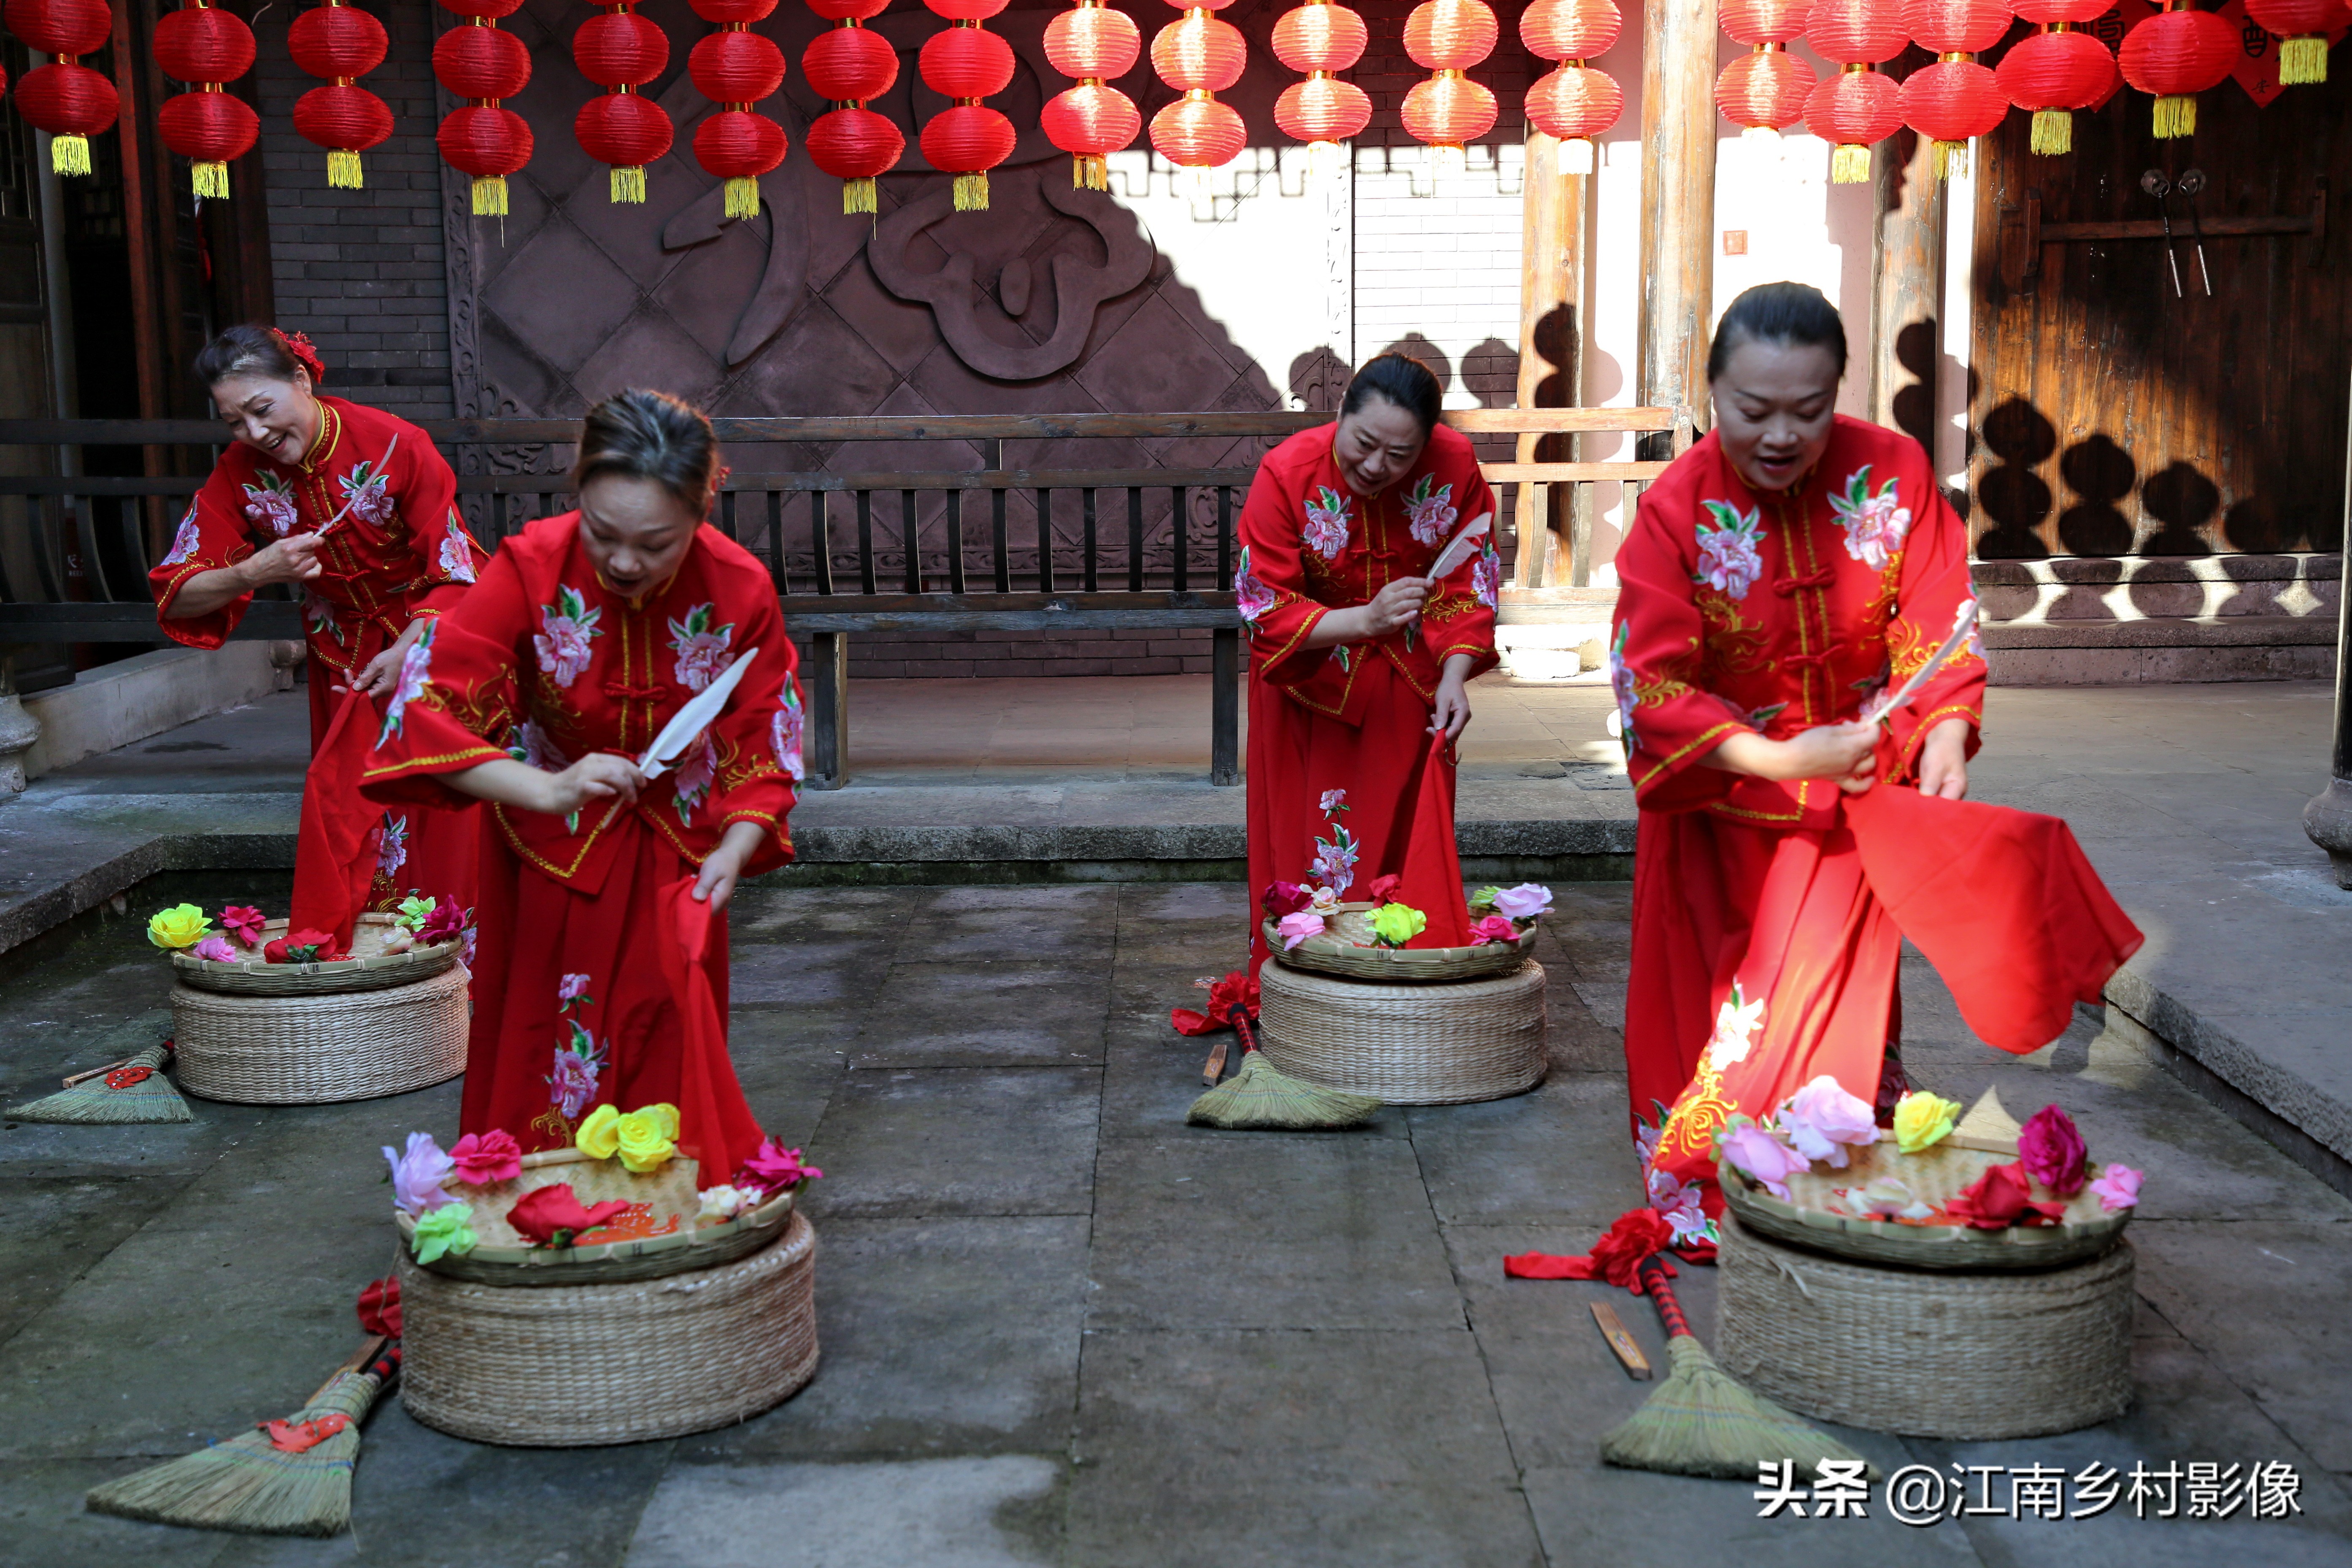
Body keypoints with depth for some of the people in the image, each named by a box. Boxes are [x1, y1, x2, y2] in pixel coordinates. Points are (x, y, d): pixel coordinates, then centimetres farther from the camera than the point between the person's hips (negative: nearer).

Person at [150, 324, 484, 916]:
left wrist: (407, 652, -25)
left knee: (445, 821, -5)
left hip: (434, 639, -3)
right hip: (343, 660, 3)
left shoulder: (396, 444, -22)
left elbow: (454, 571, -15)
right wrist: (254, 572, -28)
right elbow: (176, 598, -11)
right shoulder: (241, 474, -12)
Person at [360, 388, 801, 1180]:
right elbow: (426, 709, -28)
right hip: (549, 845, -1)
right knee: (541, 1048, 8)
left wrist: (734, 852, -31)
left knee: (668, 1049, 5)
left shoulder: (740, 590, -21)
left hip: (674, 844, 1)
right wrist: (546, 791, -42)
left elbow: (763, 746, -13)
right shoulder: (531, 568, -26)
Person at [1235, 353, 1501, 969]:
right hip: (1311, 682, -1)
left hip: (1409, 687, 2)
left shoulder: (1454, 465, -18)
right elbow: (1264, 607, -23)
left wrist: (1454, 676, -21)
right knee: (1306, 855, 2)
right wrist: (1365, 621, -37)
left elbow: (1472, 580, -8)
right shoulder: (1287, 473, -23)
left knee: (1403, 846, 5)